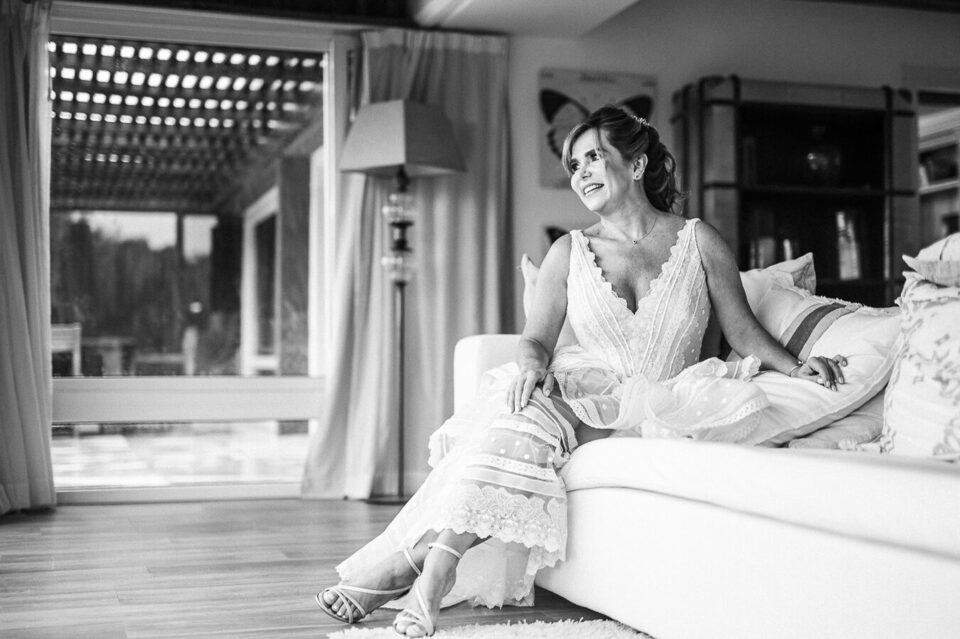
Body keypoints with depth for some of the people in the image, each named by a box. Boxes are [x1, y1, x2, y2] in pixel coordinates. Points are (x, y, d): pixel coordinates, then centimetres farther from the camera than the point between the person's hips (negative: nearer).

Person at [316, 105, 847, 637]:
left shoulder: (698, 242, 9)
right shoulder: (569, 252, 12)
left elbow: (744, 332, 10)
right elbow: (536, 338, 5)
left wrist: (795, 366, -8)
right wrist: (531, 364, -18)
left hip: (659, 407, -1)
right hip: (581, 391, 2)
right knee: (521, 415, -34)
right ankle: (432, 576, -39)